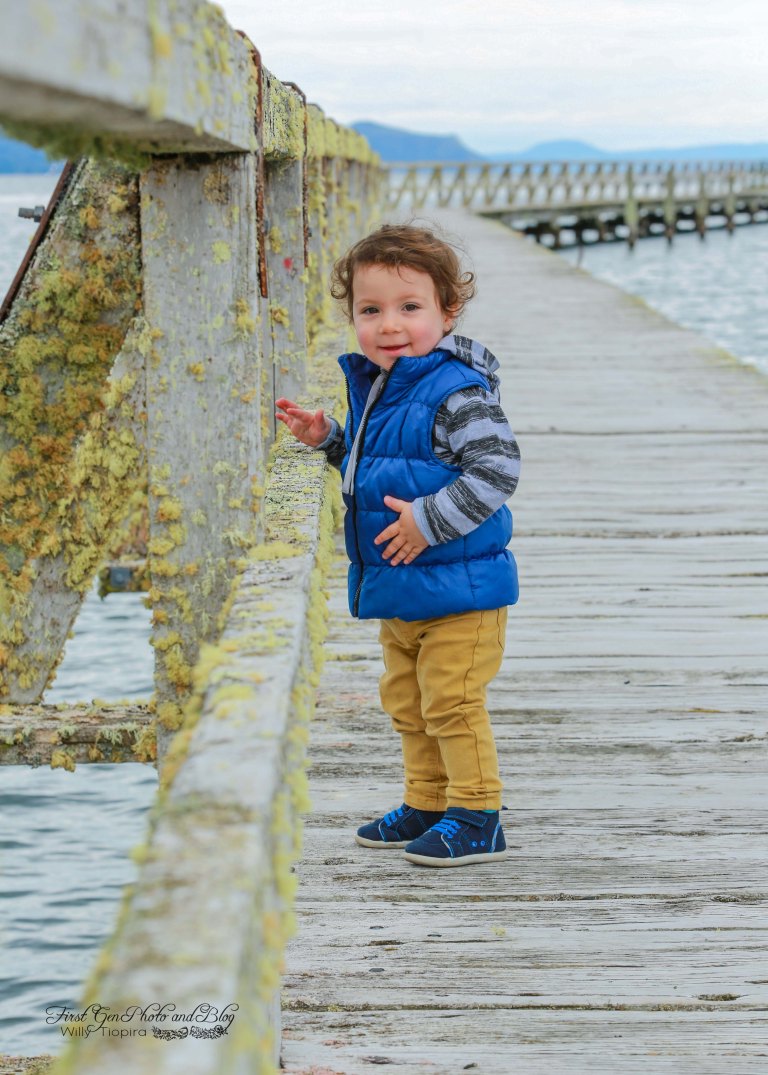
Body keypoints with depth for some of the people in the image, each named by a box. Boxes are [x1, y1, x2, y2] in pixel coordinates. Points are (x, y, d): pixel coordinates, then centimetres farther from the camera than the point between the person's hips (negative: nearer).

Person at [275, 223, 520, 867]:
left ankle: (478, 819, 8)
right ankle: (428, 804, 32)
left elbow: (497, 469, -25)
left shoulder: (457, 393, -20)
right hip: (398, 591, 9)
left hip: (458, 586, -9)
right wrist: (327, 438, 11)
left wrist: (428, 521, -26)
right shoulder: (372, 386, 9)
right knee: (407, 703, 19)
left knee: (452, 704, -4)